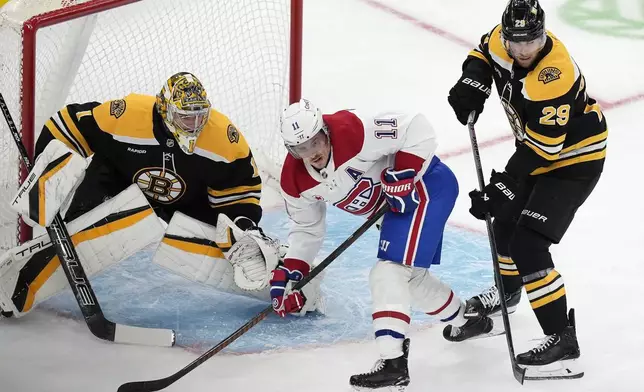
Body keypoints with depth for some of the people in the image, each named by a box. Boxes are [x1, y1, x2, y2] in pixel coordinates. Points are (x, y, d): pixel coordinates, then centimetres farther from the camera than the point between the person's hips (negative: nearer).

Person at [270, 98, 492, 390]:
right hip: (397, 203, 9)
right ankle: (466, 320, 46)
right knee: (411, 277, 19)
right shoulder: (295, 181, -8)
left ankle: (393, 363, -25)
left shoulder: (354, 131, -31)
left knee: (389, 273, -20)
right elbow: (306, 227, 5)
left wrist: (403, 176, -29)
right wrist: (290, 272, -7)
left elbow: (418, 129, -26)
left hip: (425, 185, -9)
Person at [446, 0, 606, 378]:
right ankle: (508, 290, 55)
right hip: (537, 150, 9)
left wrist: (502, 187, -32)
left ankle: (563, 338, -14)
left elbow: (541, 149, -33)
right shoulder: (504, 40, -14)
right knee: (506, 217, 28)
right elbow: (484, 53, 10)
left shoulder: (554, 77, -36)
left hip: (574, 159, -9)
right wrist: (472, 83, -11)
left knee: (528, 246, -18)